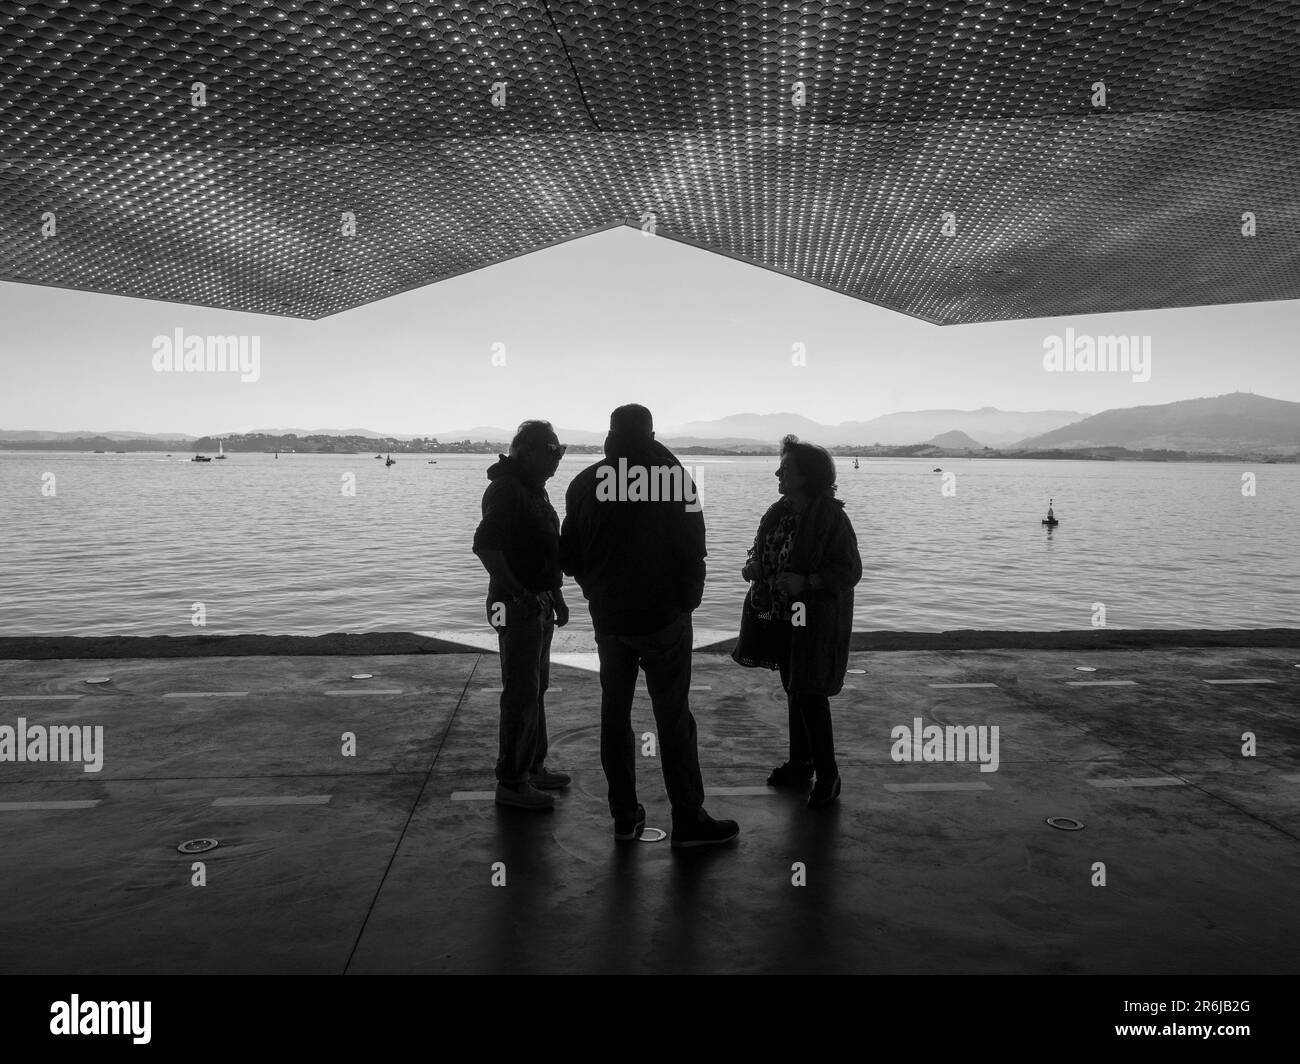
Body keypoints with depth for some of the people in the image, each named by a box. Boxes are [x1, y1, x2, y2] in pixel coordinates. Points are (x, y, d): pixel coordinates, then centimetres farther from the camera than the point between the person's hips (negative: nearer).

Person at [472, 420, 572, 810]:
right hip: (517, 606, -10)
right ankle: (510, 782, 3)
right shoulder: (506, 490, -17)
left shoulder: (534, 489, 14)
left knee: (536, 688, 17)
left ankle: (532, 768, 29)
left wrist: (556, 595, 23)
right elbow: (485, 546, -29)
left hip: (539, 601, 10)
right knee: (521, 695, -5)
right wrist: (517, 591, -30)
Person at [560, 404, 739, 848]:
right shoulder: (674, 476, -7)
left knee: (615, 713, 12)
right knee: (673, 718, 1)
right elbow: (693, 550, -6)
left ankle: (625, 816, 17)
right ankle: (688, 820, 6)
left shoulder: (585, 482, 3)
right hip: (663, 615, -3)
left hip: (608, 617, 3)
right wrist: (689, 599, 8)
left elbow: (569, 557, 6)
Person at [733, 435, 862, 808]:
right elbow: (763, 550, 19)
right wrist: (753, 566, -3)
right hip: (782, 618, 8)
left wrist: (806, 582, -29)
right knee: (793, 691, 17)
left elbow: (850, 571, -17)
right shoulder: (779, 512, 5)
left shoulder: (832, 518, -18)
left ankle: (827, 775, 10)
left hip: (816, 621, -8)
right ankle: (800, 764, 32)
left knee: (810, 695, -5)